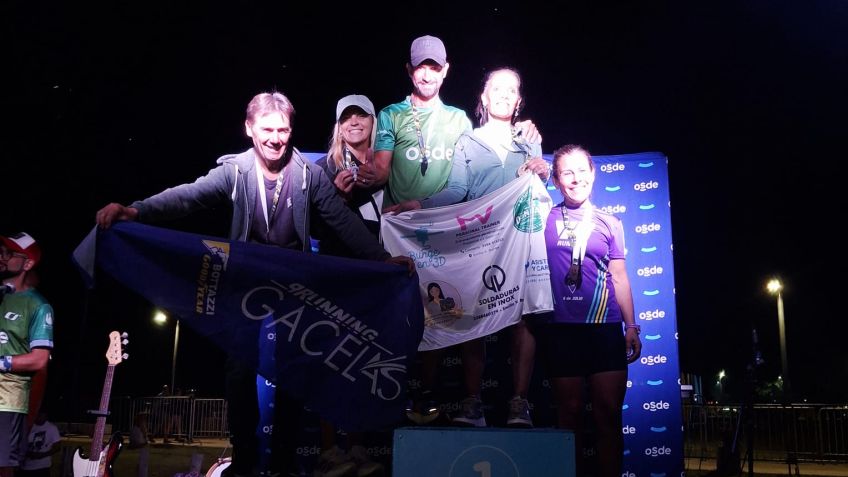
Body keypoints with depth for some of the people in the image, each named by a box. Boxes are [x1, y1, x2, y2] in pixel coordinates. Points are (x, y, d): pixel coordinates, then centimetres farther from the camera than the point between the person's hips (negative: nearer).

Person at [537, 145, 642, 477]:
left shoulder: (609, 222, 11)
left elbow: (619, 278, 11)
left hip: (606, 328, 2)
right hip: (560, 329, -1)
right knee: (569, 411, 5)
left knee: (609, 412, 2)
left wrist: (632, 327, 7)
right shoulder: (544, 218, 8)